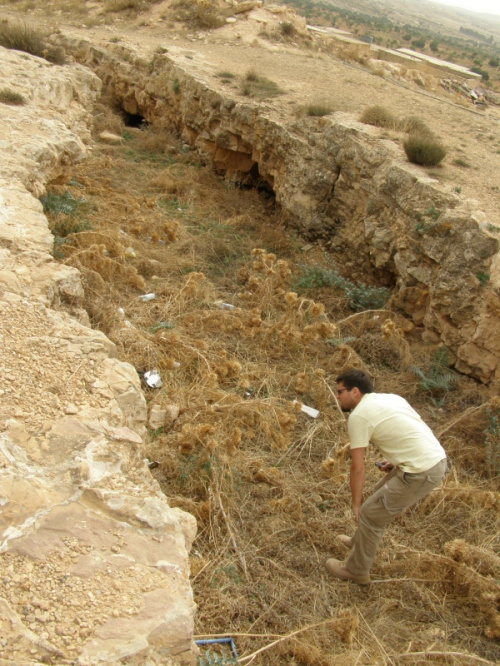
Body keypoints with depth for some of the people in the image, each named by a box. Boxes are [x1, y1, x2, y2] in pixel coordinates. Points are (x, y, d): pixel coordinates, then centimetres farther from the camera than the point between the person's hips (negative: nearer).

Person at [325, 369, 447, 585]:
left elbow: (358, 468, -8)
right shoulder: (390, 397, 15)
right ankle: (361, 541, 46)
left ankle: (356, 571, 23)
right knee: (380, 494, 27)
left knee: (369, 515, 5)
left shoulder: (358, 415, -10)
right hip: (437, 459, 9)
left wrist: (355, 504, 3)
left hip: (420, 472, -9)